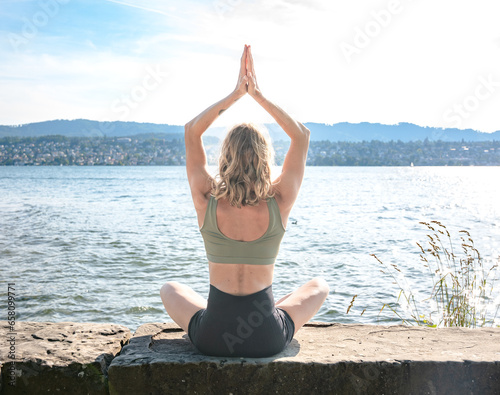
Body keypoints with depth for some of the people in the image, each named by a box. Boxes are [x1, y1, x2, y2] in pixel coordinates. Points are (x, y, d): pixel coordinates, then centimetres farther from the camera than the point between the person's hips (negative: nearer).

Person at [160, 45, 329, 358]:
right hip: (269, 340, 0)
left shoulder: (207, 203, -12)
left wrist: (236, 93, 1)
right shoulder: (279, 204, -13)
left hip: (212, 339, 1)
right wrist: (258, 94, -1)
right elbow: (302, 135, 0)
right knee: (319, 286, 28)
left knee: (170, 289, 32)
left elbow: (191, 130, 2)